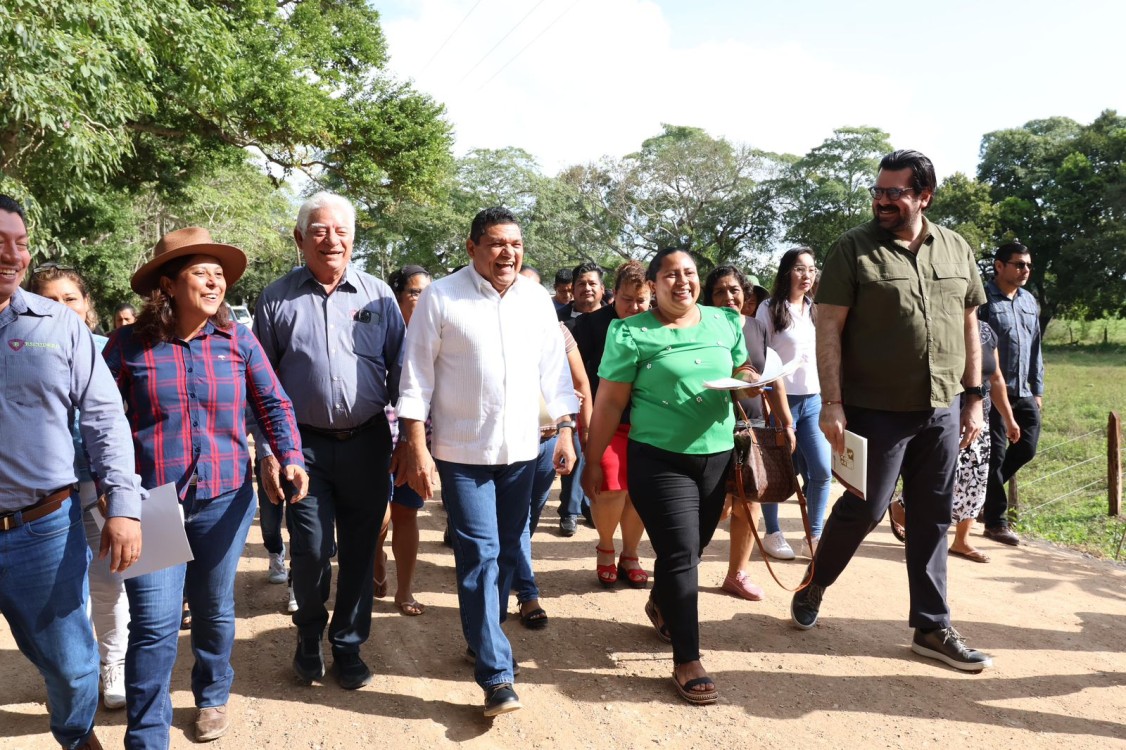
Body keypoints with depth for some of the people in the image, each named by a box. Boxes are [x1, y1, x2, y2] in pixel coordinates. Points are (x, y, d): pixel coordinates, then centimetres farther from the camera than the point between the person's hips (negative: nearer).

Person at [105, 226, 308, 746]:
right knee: (154, 623, -4)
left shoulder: (238, 338, -1)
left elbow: (273, 404, 2)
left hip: (225, 500, 2)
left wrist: (290, 457, -13)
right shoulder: (129, 343, -4)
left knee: (215, 610, 17)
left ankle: (212, 697, 42)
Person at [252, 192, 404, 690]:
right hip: (306, 446, -1)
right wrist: (267, 452, 1)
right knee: (310, 552, 0)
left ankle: (348, 645, 29)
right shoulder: (276, 299, 3)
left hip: (367, 443, 1)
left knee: (359, 552, 9)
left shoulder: (378, 295, 5)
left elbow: (400, 370, 6)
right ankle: (309, 639, 28)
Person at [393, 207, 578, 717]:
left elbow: (554, 370, 10)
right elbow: (416, 377, -7)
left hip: (521, 449, 5)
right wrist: (416, 449, -11)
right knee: (480, 557, -5)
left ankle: (483, 640, 35)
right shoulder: (440, 298, -7)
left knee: (506, 554, 15)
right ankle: (497, 676, 1)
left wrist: (566, 432, 6)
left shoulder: (536, 300, 6)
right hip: (463, 450, -4)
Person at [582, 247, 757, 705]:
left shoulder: (725, 321, 6)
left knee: (692, 547, 18)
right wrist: (592, 460, -4)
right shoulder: (631, 334, -7)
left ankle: (660, 604, 48)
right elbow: (609, 402, -6)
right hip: (660, 458, -5)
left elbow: (742, 370, 19)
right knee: (681, 553, -5)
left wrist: (751, 380, -5)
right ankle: (687, 662, 7)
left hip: (718, 454, 5)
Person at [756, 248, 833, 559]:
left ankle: (814, 536, 12)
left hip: (813, 400, 5)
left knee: (821, 471, -1)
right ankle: (773, 534, 20)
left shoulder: (817, 310, 11)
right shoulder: (769, 309, -4)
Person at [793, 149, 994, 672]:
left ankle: (932, 628, 23)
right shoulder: (853, 249, -7)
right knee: (862, 509, 2)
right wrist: (832, 403, -16)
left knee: (932, 520, 11)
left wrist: (974, 398, 9)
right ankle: (813, 589, 28)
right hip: (876, 410, -4)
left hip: (941, 412, 5)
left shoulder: (956, 250, 7)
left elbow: (969, 329, 13)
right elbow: (828, 329, -10)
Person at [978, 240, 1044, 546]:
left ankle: (984, 490, 31)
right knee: (995, 454, 0)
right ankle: (996, 521, 12)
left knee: (1026, 447, 9)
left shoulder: (1029, 301, 12)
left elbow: (1035, 348, 17)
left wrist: (1038, 388, 14)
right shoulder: (983, 300, -11)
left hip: (1023, 392, 7)